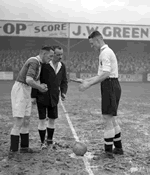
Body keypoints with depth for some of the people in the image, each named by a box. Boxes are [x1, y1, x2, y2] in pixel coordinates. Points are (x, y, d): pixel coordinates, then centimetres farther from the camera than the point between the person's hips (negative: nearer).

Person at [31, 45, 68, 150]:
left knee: (53, 119, 10)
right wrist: (34, 96, -14)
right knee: (42, 119, 0)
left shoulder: (62, 66, 3)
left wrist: (63, 92, -6)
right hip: (42, 97, -5)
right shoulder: (44, 65, -15)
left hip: (54, 98, 5)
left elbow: (64, 81, 11)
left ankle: (49, 140, 28)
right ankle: (43, 142, 12)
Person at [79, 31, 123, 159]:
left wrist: (89, 84, -20)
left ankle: (108, 151, 2)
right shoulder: (107, 51, 19)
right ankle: (118, 148, 26)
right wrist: (87, 80, 19)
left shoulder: (105, 53, -14)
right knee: (111, 118, 16)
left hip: (110, 87, -10)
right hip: (111, 87, 10)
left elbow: (105, 74, -23)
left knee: (107, 118, -5)